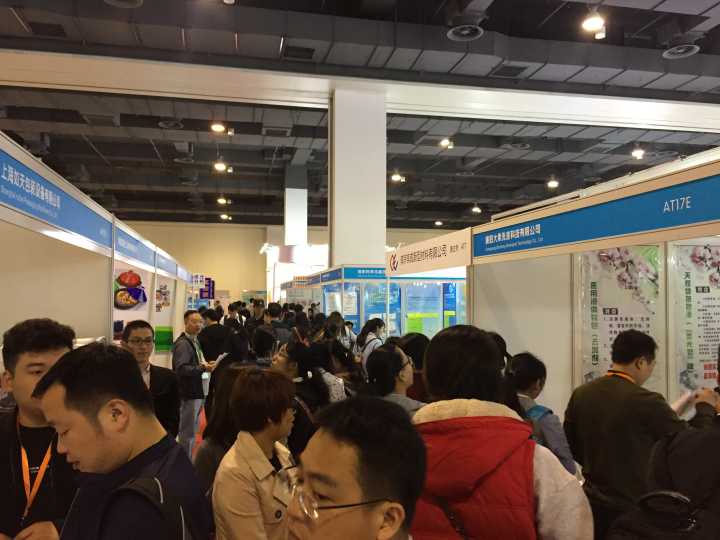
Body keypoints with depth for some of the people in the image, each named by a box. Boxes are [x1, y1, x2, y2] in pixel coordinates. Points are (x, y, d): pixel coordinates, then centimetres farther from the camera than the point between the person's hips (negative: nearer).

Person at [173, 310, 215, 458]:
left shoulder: (195, 341, 13)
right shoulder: (182, 343, -17)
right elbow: (181, 369, -24)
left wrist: (206, 365, 7)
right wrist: (203, 368, -30)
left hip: (196, 391, 10)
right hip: (188, 393, -10)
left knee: (192, 431, 20)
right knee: (187, 433, 0)